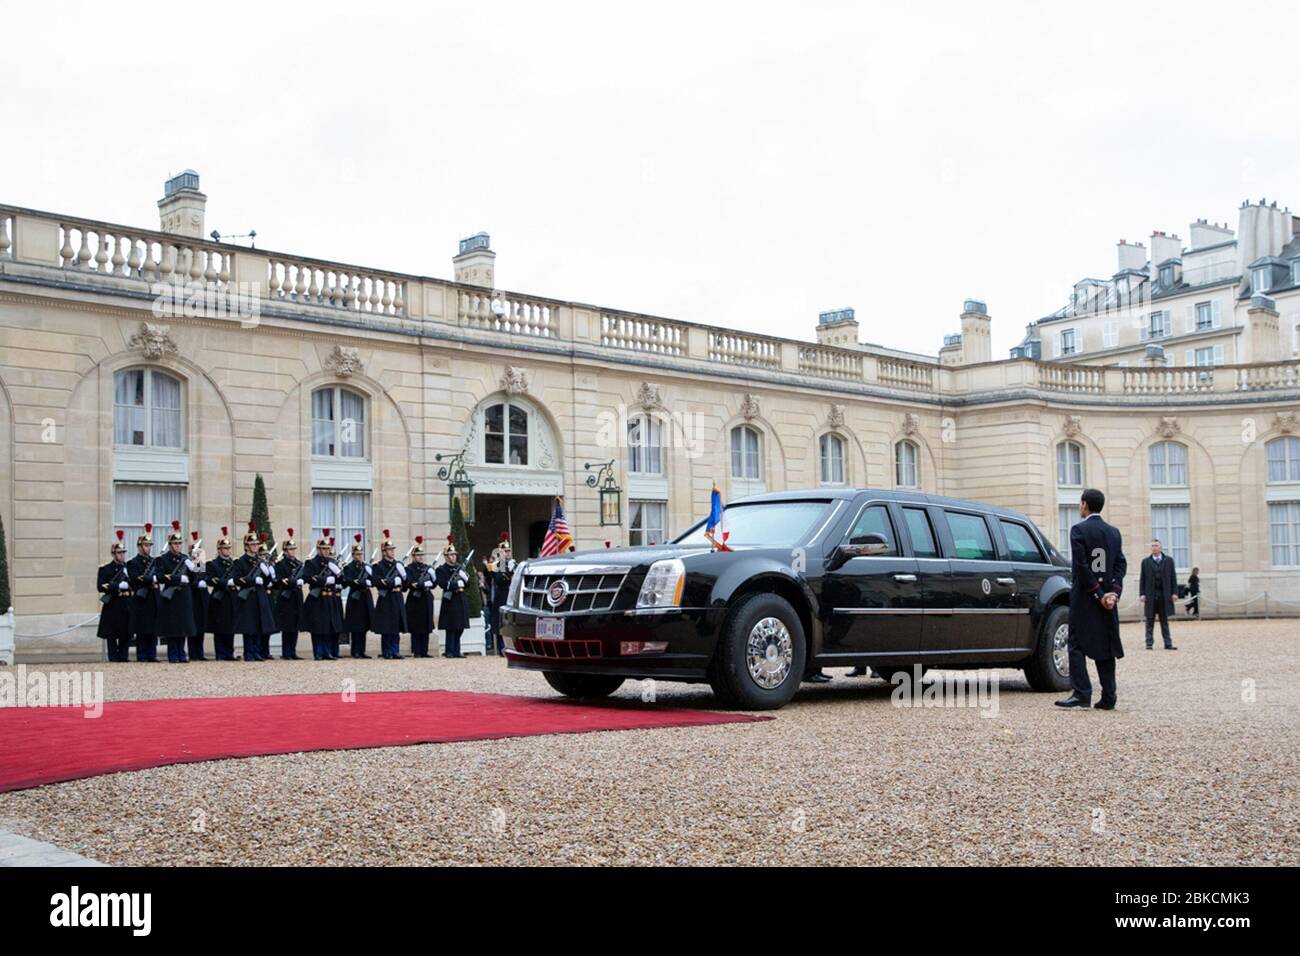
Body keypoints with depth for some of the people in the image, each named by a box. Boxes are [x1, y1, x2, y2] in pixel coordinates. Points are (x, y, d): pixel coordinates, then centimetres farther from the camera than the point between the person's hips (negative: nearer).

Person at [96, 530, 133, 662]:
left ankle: (124, 656, 12)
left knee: (127, 633, 5)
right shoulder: (106, 569, -1)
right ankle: (114, 658, 4)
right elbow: (101, 587, -11)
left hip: (127, 605, 5)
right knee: (112, 634, 0)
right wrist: (118, 586, -19)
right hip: (113, 606, -5)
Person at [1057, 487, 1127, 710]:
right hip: (1108, 597, 6)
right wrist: (1113, 593, -4)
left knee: (1077, 644, -2)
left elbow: (1081, 566, -14)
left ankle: (1082, 694, -10)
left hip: (1083, 598, -6)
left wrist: (1098, 595, -10)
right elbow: (1121, 564, 4)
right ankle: (1108, 697, 8)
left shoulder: (1079, 530, -8)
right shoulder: (1114, 532, 10)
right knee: (1105, 646, 9)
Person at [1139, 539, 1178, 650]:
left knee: (1164, 620, 6)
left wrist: (1174, 592, -2)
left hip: (1164, 595, 1)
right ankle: (1149, 643, 5)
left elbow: (1173, 577, 6)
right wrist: (1142, 594, -5)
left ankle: (1168, 644, 7)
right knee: (1150, 621, 3)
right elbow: (1142, 579, 3)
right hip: (1150, 595, -1)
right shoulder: (1146, 561, 5)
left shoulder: (1168, 560, 7)